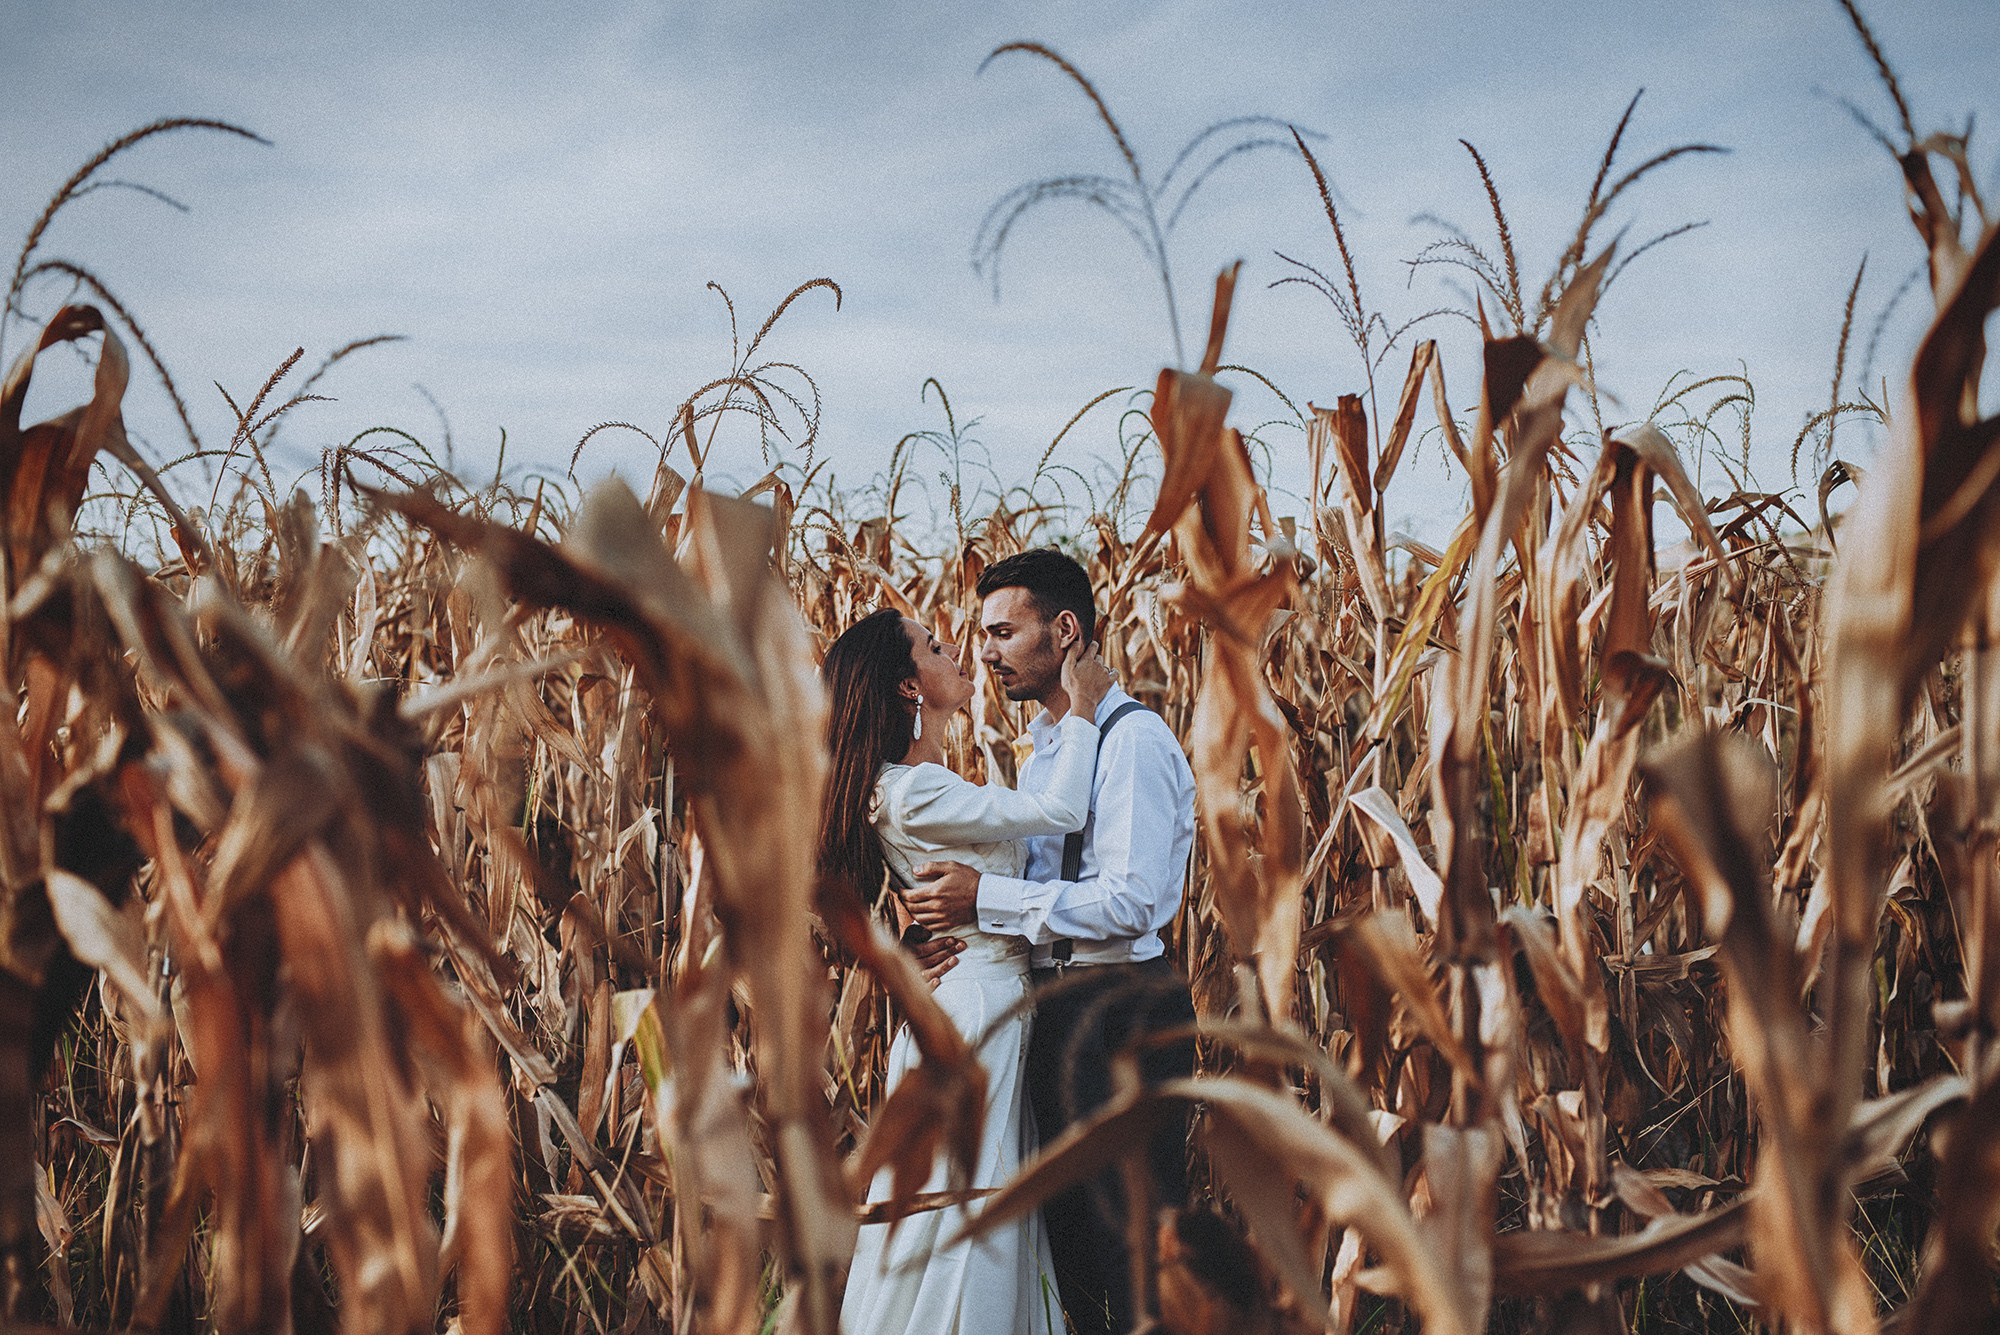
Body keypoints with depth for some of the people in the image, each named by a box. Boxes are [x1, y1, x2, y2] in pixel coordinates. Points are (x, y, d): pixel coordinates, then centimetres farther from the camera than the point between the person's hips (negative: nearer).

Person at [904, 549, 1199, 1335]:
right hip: (1055, 1006, 10)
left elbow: (1133, 902, -24)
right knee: (1067, 1223, 18)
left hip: (1124, 1014, -10)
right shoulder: (1046, 747, 15)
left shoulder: (1134, 739, -15)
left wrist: (987, 900, -21)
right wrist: (959, 914, 2)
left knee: (1131, 1241, -1)